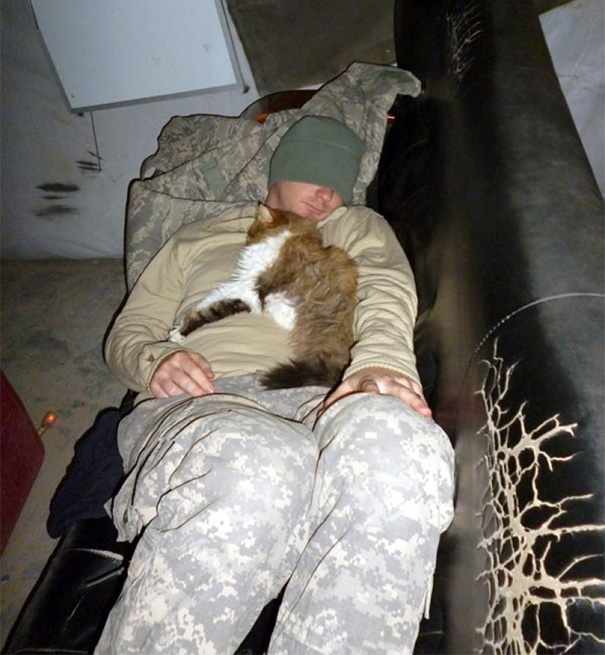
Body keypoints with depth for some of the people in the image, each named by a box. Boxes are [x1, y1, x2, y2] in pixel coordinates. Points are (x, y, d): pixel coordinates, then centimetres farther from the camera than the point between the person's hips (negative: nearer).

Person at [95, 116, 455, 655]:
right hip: (197, 402, 0)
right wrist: (154, 359, -1)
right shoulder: (198, 239, 31)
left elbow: (388, 288, 6)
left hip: (316, 400, 1)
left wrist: (380, 360, -19)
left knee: (396, 440, -38)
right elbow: (128, 332, 26)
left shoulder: (359, 227, 29)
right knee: (259, 468, -40)